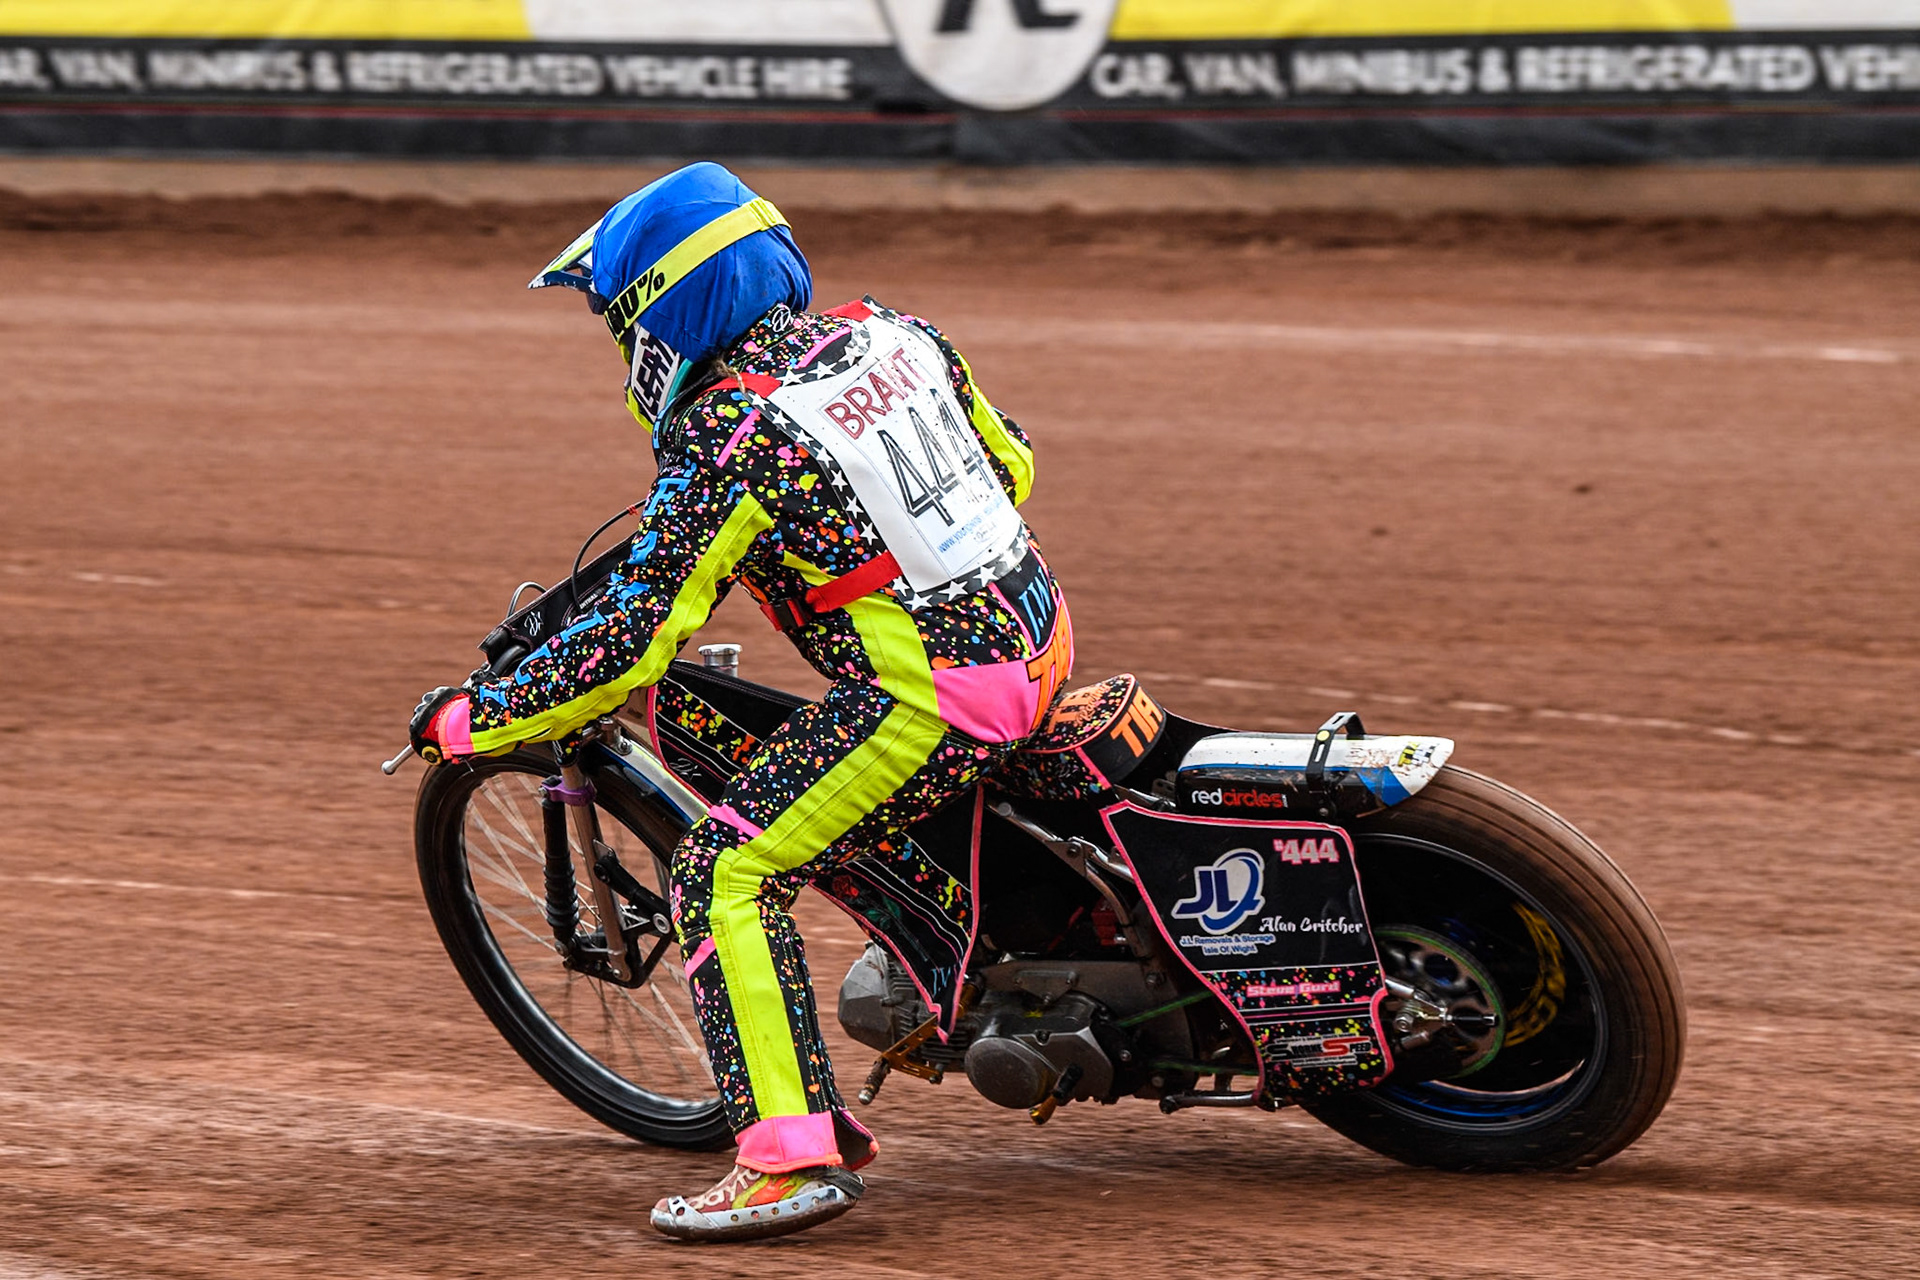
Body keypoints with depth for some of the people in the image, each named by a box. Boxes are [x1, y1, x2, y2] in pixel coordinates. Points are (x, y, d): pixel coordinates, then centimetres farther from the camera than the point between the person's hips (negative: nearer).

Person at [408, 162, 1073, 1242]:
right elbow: (1011, 465, 18)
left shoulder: (727, 436, -15)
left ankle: (796, 1154, -14)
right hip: (1040, 632, 9)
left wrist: (468, 722, -4)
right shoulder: (888, 332, 6)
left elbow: (631, 642, -15)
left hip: (929, 697, -9)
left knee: (724, 879, -5)